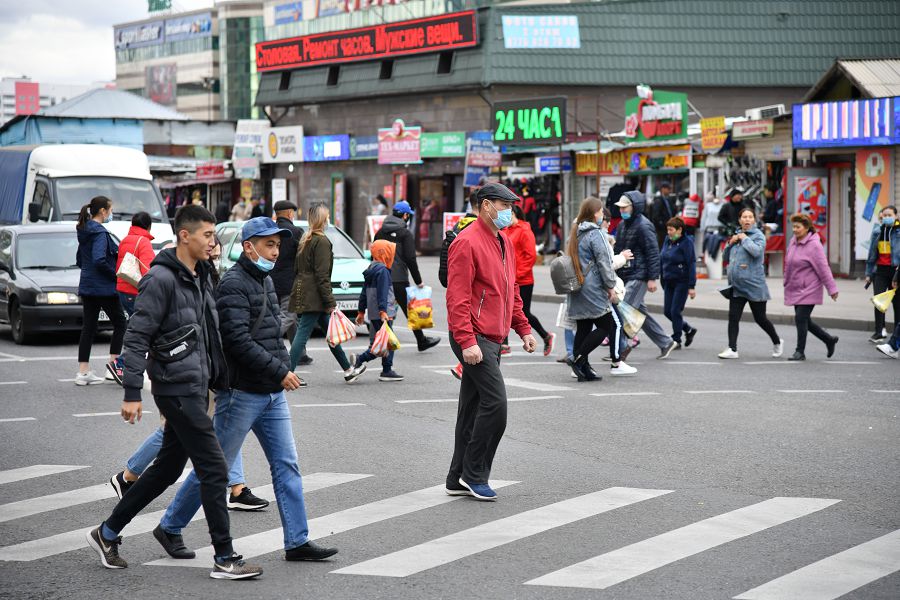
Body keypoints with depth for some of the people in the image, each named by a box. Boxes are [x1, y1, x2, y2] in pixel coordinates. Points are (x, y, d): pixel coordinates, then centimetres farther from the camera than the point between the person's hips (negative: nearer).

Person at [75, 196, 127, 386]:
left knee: (88, 328, 7)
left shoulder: (84, 231, 12)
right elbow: (99, 260, -26)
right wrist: (115, 274, -14)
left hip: (87, 287, 8)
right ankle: (113, 362, 2)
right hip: (104, 288, -8)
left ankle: (83, 372, 6)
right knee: (119, 323, 6)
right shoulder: (100, 233, -15)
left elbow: (79, 261, 20)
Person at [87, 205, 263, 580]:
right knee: (214, 469, -8)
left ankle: (107, 533, 27)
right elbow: (136, 337, -17)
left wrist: (220, 379, 20)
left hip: (195, 387, 10)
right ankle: (225, 559, -1)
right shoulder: (162, 279, -15)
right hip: (178, 389, -10)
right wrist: (132, 394, -20)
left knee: (168, 468, 16)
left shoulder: (200, 277, 13)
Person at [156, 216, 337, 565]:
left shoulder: (265, 280, 14)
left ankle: (297, 542, 6)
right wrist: (280, 372, -19)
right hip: (241, 392, -8)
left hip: (272, 393, 8)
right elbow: (238, 341, -23)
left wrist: (283, 370, 11)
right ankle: (169, 528, 16)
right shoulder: (233, 284, -15)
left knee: (286, 465, 4)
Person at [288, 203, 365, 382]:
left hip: (302, 292, 10)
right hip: (313, 296, -10)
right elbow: (322, 275, -17)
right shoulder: (321, 241, -13)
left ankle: (348, 370, 22)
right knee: (302, 334, -9)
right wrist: (330, 302, -15)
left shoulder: (305, 240, 15)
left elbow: (296, 269, 18)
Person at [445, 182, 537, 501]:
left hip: (492, 339, 9)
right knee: (495, 403, -13)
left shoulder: (503, 241, 16)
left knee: (473, 408, 12)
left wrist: (523, 329, 18)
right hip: (474, 339, -9)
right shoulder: (467, 242, -13)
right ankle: (474, 475, -3)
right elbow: (457, 297, -18)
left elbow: (511, 291, 25)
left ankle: (459, 479, 18)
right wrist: (467, 341, -24)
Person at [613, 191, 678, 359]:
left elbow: (653, 253, -16)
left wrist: (652, 278, -18)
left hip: (638, 277, -10)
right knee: (639, 311, 14)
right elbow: (618, 249, 22)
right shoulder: (623, 224, 13)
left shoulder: (643, 226, -14)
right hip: (626, 276, 10)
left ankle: (620, 349, -8)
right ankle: (665, 342, 23)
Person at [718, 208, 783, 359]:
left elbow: (757, 251, -27)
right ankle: (732, 349, -5)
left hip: (754, 284, -6)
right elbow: (728, 255, 23)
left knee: (760, 318, 6)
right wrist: (731, 242, 5)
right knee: (733, 317, -5)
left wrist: (745, 239, -16)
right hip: (736, 285, 6)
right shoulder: (737, 235, 13)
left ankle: (777, 342, 27)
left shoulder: (758, 235, -7)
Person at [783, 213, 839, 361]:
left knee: (801, 319, -9)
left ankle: (800, 352, 2)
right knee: (803, 320, 12)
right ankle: (829, 340, 29)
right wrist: (787, 282, 19)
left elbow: (823, 268, -15)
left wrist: (832, 288, -14)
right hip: (795, 289, 8)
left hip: (809, 290, -8)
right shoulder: (793, 242, 8)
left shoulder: (814, 245, -15)